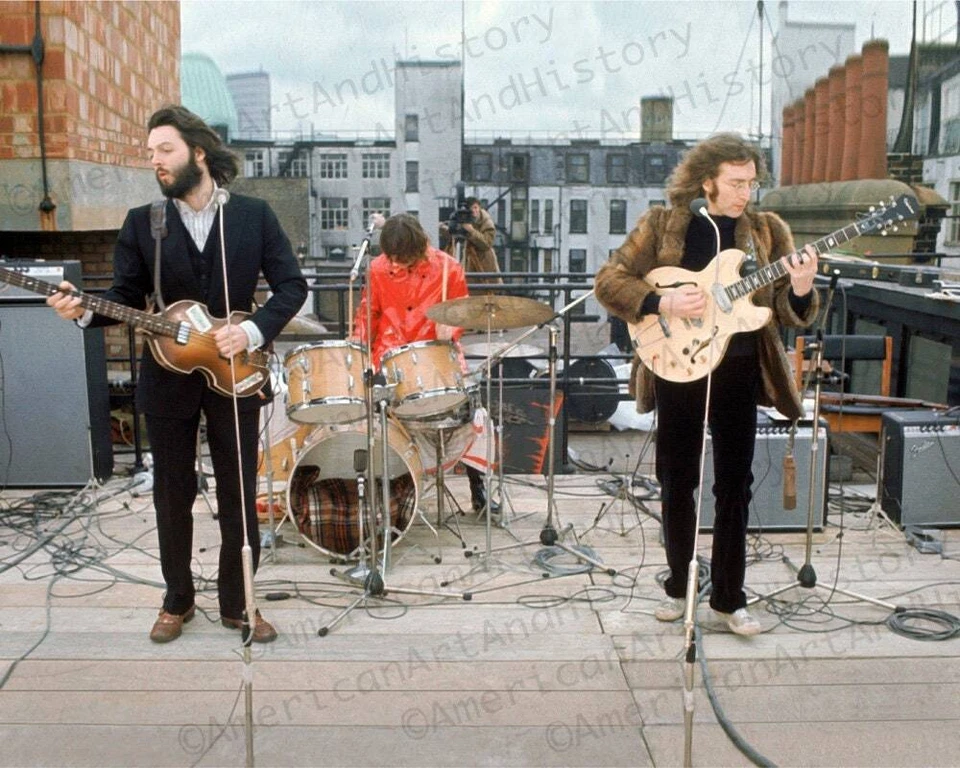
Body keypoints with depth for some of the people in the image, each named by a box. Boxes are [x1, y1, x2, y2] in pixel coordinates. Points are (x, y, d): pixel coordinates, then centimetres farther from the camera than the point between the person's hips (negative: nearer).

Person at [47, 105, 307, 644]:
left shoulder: (255, 215, 0)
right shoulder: (141, 222, 3)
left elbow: (292, 285, -2)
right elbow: (127, 298, 2)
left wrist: (253, 331, -16)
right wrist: (85, 311, -18)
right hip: (168, 380, 1)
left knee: (239, 496, 6)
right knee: (173, 495, 11)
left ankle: (237, 602, 22)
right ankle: (178, 600, 28)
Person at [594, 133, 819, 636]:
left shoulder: (767, 230, 4)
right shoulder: (662, 224, -1)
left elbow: (788, 314, 1)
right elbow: (608, 280, -4)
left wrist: (800, 291, -22)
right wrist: (663, 303, -18)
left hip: (738, 372, 1)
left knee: (734, 486, 5)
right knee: (676, 482, 9)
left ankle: (728, 596, 19)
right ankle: (678, 585, 26)